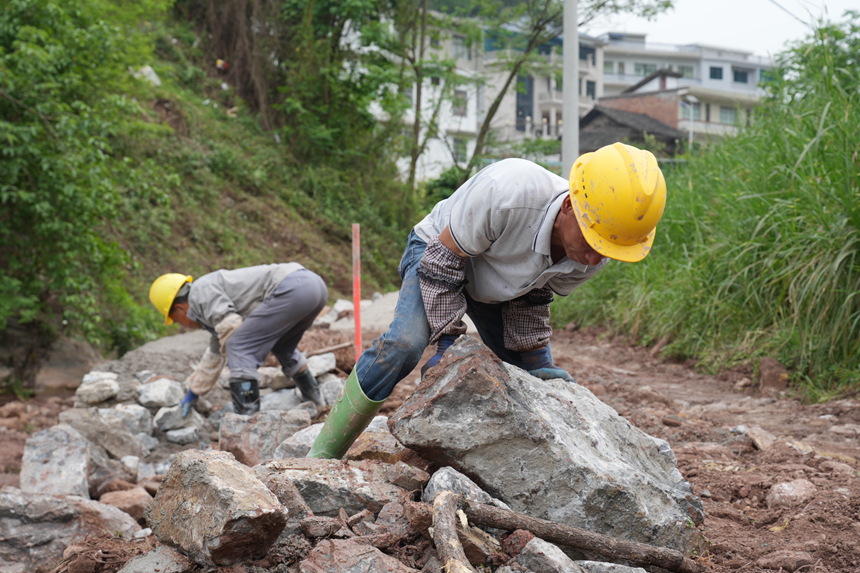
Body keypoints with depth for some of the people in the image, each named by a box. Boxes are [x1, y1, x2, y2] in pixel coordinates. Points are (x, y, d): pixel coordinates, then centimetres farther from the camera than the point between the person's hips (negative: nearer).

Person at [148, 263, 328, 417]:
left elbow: (231, 326, -11)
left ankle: (247, 418, -10)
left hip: (291, 288, -10)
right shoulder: (218, 294, 32)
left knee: (238, 346, -7)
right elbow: (215, 353, 42)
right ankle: (312, 396, 43)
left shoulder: (201, 290, 3)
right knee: (281, 346, 33)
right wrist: (193, 393, 52)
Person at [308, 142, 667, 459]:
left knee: (541, 380, -2)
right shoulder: (506, 192, -44)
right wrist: (448, 339, -29)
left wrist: (534, 358, -11)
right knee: (405, 343, -30)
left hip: (499, 287, 6)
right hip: (441, 254, -6)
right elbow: (443, 260, -29)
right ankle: (322, 455, -21)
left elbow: (533, 298, -6)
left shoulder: (591, 257, -24)